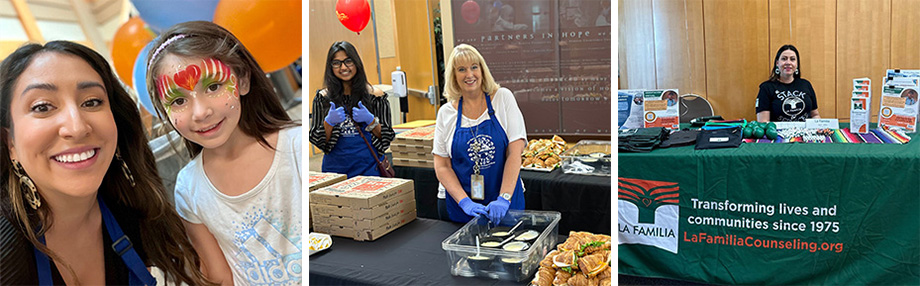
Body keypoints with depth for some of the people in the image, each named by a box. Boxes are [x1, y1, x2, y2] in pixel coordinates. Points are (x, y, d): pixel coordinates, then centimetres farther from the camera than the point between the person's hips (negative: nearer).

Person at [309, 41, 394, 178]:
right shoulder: (323, 97, 2)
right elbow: (318, 141, 1)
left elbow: (387, 137, 1)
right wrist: (329, 122, -17)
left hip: (369, 166, -1)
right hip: (335, 166, 1)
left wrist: (371, 120, -16)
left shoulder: (375, 94, -1)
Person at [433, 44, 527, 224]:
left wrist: (504, 199, -18)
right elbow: (441, 167, -1)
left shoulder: (503, 98, -3)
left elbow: (515, 152, -9)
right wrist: (465, 201, -15)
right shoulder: (446, 113, 1)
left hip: (505, 203, -1)